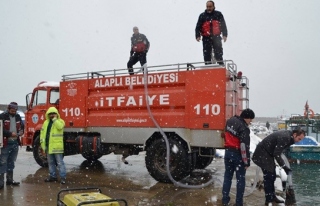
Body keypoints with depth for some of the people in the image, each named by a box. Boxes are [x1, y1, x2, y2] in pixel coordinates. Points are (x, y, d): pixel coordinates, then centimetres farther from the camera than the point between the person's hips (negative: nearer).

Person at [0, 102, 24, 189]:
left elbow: (22, 126, 20)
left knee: (11, 162, 16)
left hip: (15, 143, 6)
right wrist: (10, 133, -20)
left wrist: (21, 131, 0)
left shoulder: (18, 117, 10)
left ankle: (10, 179, 26)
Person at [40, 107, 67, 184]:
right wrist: (42, 143, 6)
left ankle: (63, 177, -2)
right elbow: (42, 132, 15)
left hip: (57, 146, -6)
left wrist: (54, 119, -17)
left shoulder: (60, 121, -2)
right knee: (51, 162, 15)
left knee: (60, 162, -5)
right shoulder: (46, 122, 15)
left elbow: (59, 126, -26)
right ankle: (52, 176, 26)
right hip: (48, 146, 7)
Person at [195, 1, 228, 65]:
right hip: (206, 38, 0)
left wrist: (224, 35, -5)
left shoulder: (218, 14, 4)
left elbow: (223, 25, 5)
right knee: (207, 53, 2)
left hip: (216, 37, 0)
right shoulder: (202, 16, 4)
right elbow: (198, 27, 3)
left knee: (219, 53, 3)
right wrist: (197, 36, -10)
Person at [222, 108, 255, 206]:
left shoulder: (230, 121, 3)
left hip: (228, 152, 7)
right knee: (240, 179, 6)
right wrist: (247, 162, -17)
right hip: (238, 155, -7)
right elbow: (244, 147, -23)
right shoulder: (244, 128, -22)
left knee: (228, 176, 15)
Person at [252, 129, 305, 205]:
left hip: (268, 154, 10)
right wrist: (284, 166, -21)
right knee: (268, 176, -8)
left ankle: (272, 197, 23)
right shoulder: (285, 137, -27)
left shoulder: (288, 137, 4)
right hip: (262, 154, -10)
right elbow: (276, 154, -26)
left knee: (272, 176, 13)